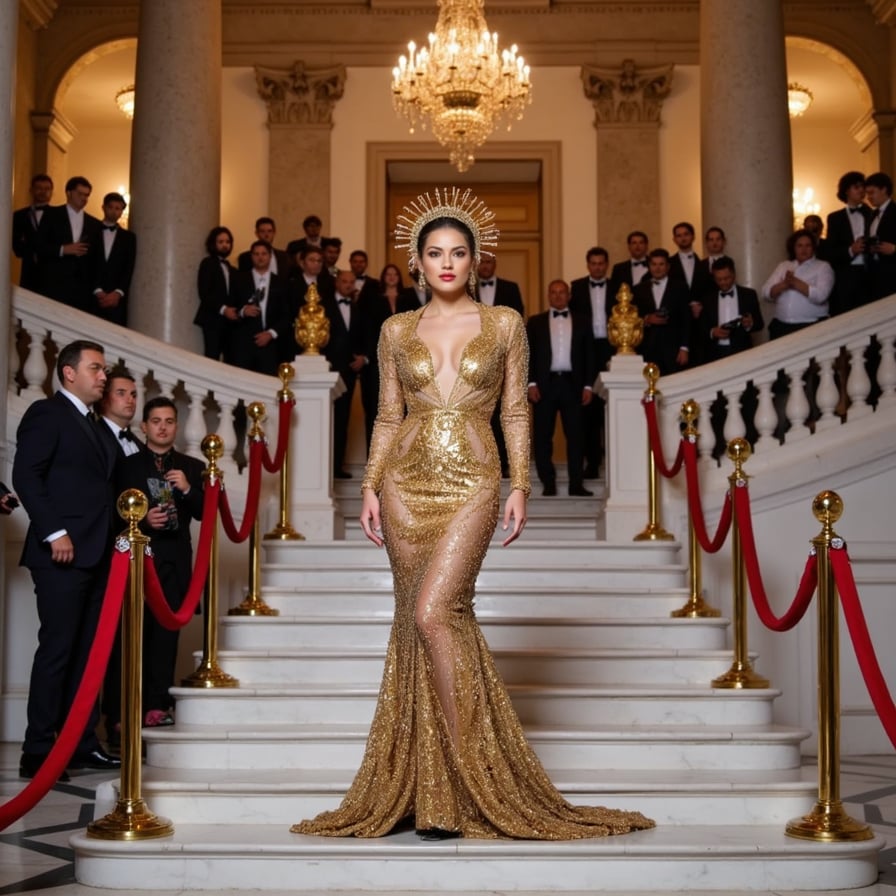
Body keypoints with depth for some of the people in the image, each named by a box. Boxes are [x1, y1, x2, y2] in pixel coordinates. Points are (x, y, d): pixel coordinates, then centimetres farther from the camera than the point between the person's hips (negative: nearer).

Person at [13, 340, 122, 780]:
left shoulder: (95, 425, 22)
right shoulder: (46, 413, -3)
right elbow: (26, 476, -13)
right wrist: (53, 533, -19)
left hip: (96, 555, 8)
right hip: (63, 554, -8)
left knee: (88, 652, 9)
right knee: (56, 649, -7)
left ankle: (82, 744, 14)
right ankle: (38, 752, -2)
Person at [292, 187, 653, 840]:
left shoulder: (504, 324, 6)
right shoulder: (398, 330, 10)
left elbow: (515, 411, 5)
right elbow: (388, 416, 12)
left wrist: (521, 486, -3)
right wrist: (371, 486, 2)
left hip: (471, 484, -3)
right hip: (408, 483, 3)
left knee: (432, 613, -18)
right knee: (417, 620, 3)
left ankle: (468, 776, -7)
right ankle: (426, 785, 13)